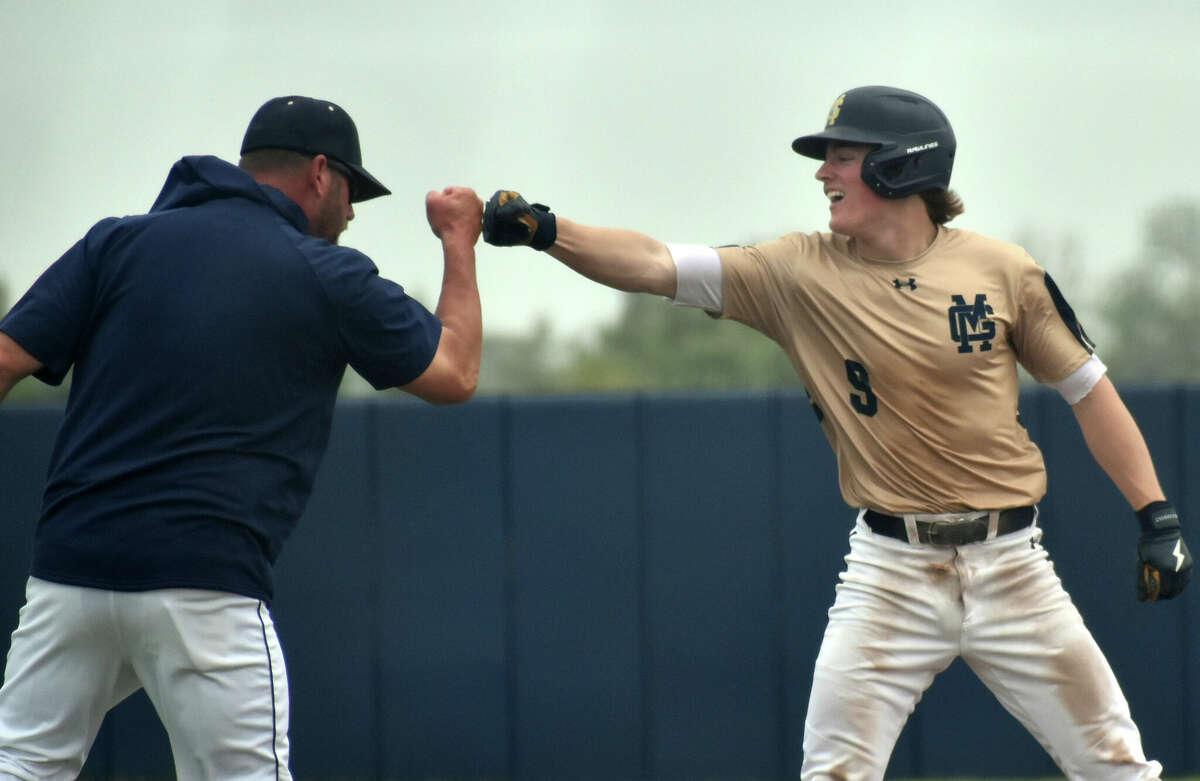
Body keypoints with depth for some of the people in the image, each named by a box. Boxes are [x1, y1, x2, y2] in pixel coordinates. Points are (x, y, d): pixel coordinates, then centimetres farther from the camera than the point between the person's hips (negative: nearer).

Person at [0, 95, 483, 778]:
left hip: (67, 567, 3)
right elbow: (455, 373, 17)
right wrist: (460, 242, 30)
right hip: (205, 581, -3)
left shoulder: (118, 241, 12)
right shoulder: (329, 277, 5)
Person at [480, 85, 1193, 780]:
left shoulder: (1001, 272, -3)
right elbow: (655, 265, -9)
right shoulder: (802, 273, -2)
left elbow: (1089, 389, 5)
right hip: (892, 574, 0)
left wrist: (1158, 516, -1)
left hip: (1009, 563, 0)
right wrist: (544, 229, -23)